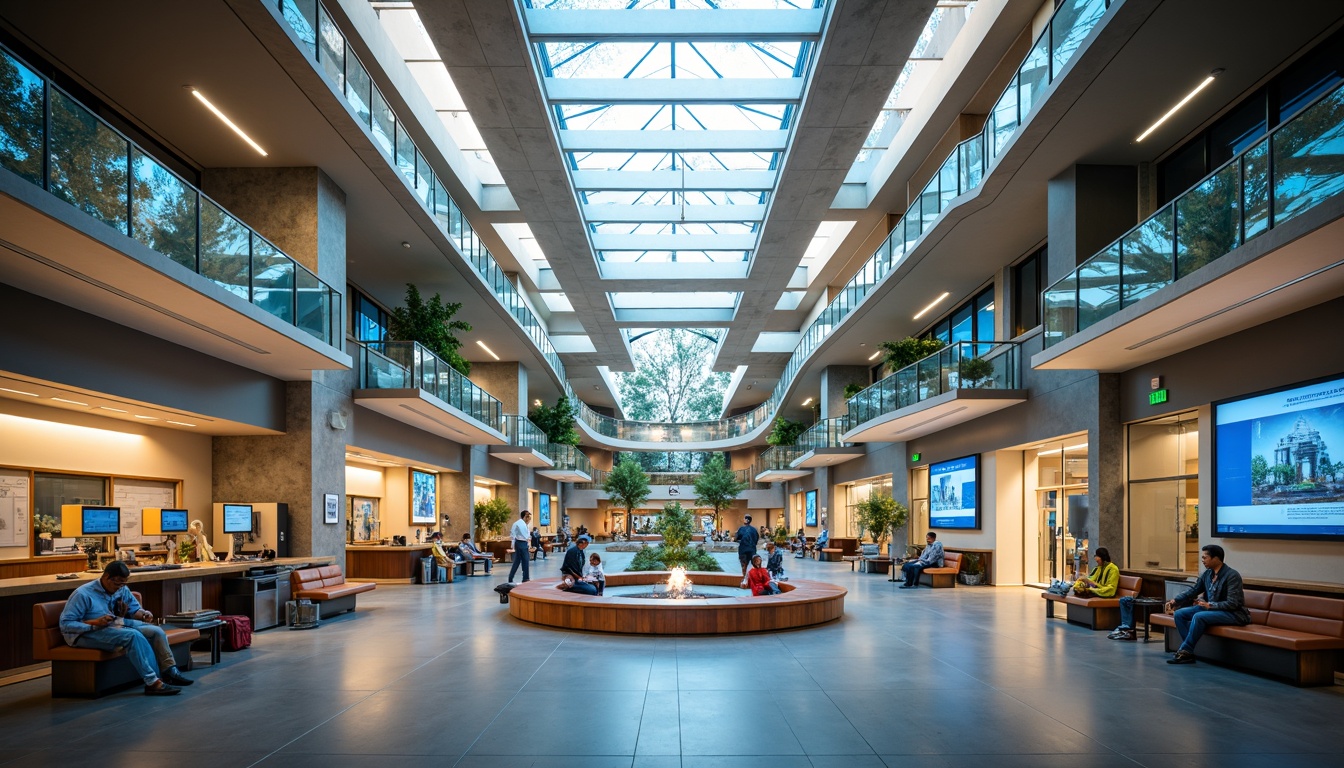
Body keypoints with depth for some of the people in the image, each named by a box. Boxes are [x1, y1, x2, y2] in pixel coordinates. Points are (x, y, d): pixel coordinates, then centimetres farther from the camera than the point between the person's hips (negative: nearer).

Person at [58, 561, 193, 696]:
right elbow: (65, 624, -17)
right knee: (133, 635, -32)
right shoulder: (83, 594, -15)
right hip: (88, 632, -7)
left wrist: (144, 614, -9)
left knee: (156, 631, -12)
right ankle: (152, 683, -33)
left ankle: (170, 672, -10)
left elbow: (135, 609, 15)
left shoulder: (123, 590, 5)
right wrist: (95, 623, -29)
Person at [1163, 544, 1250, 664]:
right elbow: (1192, 591, 9)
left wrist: (1209, 605, -27)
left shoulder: (1232, 576, -18)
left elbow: (1232, 604, -23)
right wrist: (1175, 600, -5)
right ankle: (1188, 652, -14)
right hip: (1210, 608, 9)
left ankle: (1184, 651, -23)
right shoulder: (1207, 574, 5)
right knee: (1179, 614, -7)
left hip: (1233, 613, -9)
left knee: (1199, 617, -33)